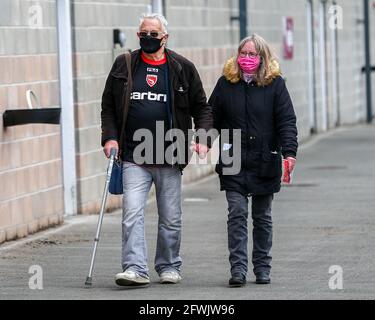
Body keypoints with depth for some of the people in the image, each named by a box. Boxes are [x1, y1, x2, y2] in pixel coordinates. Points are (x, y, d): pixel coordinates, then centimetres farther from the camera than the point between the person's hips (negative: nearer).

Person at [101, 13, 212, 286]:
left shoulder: (183, 68, 4)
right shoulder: (124, 66, 7)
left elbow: (201, 107, 8)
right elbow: (108, 107, 12)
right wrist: (110, 137, -2)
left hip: (170, 157, 0)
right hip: (134, 157, 0)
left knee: (171, 218, 9)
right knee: (132, 212, -14)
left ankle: (169, 266, 24)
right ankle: (135, 269, -17)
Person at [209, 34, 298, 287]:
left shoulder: (275, 84, 1)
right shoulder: (226, 83, 6)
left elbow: (287, 121, -4)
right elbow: (212, 117, 10)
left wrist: (289, 152, -16)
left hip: (265, 162, 0)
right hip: (234, 162, 0)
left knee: (262, 218, 9)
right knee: (237, 215, -8)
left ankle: (262, 267, 18)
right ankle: (238, 269, -10)